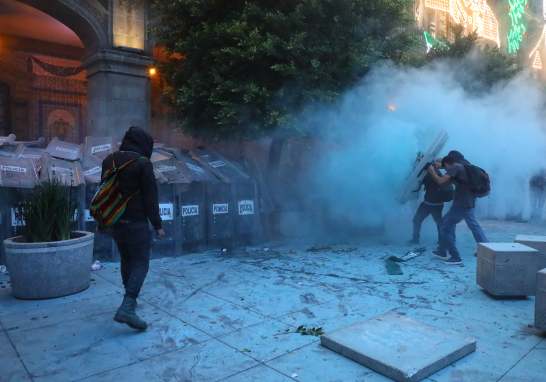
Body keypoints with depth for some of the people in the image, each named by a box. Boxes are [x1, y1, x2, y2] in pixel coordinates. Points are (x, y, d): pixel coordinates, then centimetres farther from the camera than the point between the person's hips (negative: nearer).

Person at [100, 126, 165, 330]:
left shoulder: (108, 161, 9)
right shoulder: (142, 163, -13)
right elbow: (150, 197, -14)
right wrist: (157, 224, -7)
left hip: (115, 221, 7)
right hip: (136, 223, -7)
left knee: (127, 261, 20)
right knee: (140, 264, -2)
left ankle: (130, 300, 31)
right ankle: (127, 308, -15)